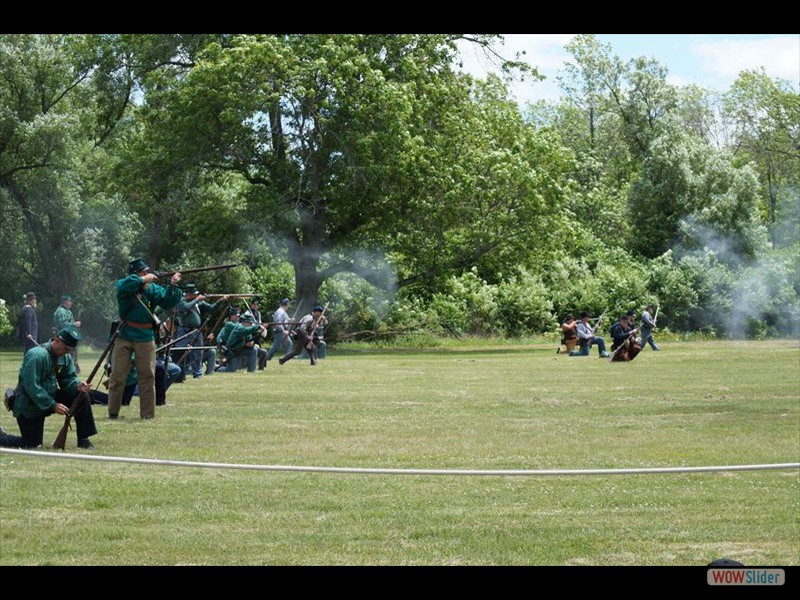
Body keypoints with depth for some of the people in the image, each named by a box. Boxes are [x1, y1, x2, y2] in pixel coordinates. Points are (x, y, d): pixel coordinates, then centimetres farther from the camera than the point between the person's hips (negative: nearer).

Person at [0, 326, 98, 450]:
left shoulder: (65, 357, 1)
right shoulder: (37, 355, -26)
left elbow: (68, 379, 2)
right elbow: (31, 387, -29)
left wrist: (77, 386, -23)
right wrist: (53, 405, -30)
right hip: (29, 406, -7)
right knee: (32, 444, -9)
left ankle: (83, 440, -1)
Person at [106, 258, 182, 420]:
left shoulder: (153, 288, 2)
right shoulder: (124, 285, -6)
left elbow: (168, 302, -3)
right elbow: (124, 285, -29)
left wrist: (173, 286, -17)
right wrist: (143, 280, -26)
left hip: (145, 338, 2)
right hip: (124, 336, -2)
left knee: (147, 376, 3)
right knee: (117, 376, 4)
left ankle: (148, 413, 10)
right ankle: (113, 412, 14)